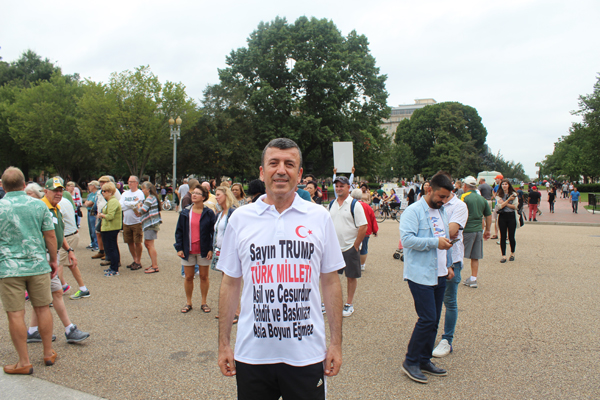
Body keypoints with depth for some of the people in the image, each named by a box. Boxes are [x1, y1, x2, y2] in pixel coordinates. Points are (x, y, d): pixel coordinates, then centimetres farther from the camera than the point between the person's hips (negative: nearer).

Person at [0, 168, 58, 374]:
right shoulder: (39, 205, 0)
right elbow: (50, 236, 2)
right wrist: (53, 260, 13)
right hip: (38, 265, 2)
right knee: (42, 309, 12)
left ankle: (24, 362, 13)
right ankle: (49, 353, 24)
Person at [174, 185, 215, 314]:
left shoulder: (209, 213, -5)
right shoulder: (185, 212, 2)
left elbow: (212, 232, -3)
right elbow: (179, 231, 5)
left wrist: (211, 249, -10)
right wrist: (179, 248, -3)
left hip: (203, 250, -2)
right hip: (188, 250, 2)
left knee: (204, 277, 8)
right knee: (188, 277, 9)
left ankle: (204, 302, 22)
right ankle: (188, 302, 25)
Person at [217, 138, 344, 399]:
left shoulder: (319, 217, -1)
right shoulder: (240, 219, 0)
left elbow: (331, 282, 3)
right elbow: (230, 284, 5)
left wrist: (336, 343, 2)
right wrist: (223, 344, 4)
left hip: (307, 354, 0)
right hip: (252, 355, 1)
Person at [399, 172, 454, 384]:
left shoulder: (441, 212, 15)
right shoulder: (413, 211, -11)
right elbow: (407, 238, -24)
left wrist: (448, 265, 19)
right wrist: (435, 242, -23)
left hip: (439, 275, 8)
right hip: (420, 275, -8)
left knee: (433, 320, 12)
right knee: (427, 319, -9)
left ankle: (424, 360, 25)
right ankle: (411, 361, 7)